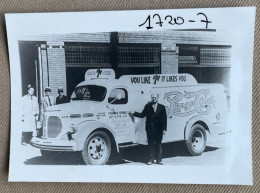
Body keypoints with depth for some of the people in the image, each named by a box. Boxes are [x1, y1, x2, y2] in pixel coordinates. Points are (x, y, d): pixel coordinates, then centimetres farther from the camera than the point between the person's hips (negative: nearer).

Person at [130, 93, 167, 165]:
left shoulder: (162, 107, 7)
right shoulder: (147, 106, 8)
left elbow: (164, 119, 4)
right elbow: (142, 115, 5)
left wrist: (164, 129, -2)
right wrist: (134, 113, -8)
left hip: (158, 129, 0)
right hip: (150, 129, 0)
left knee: (158, 144, 5)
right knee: (151, 144, 4)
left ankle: (159, 160, 14)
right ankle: (151, 159, 12)